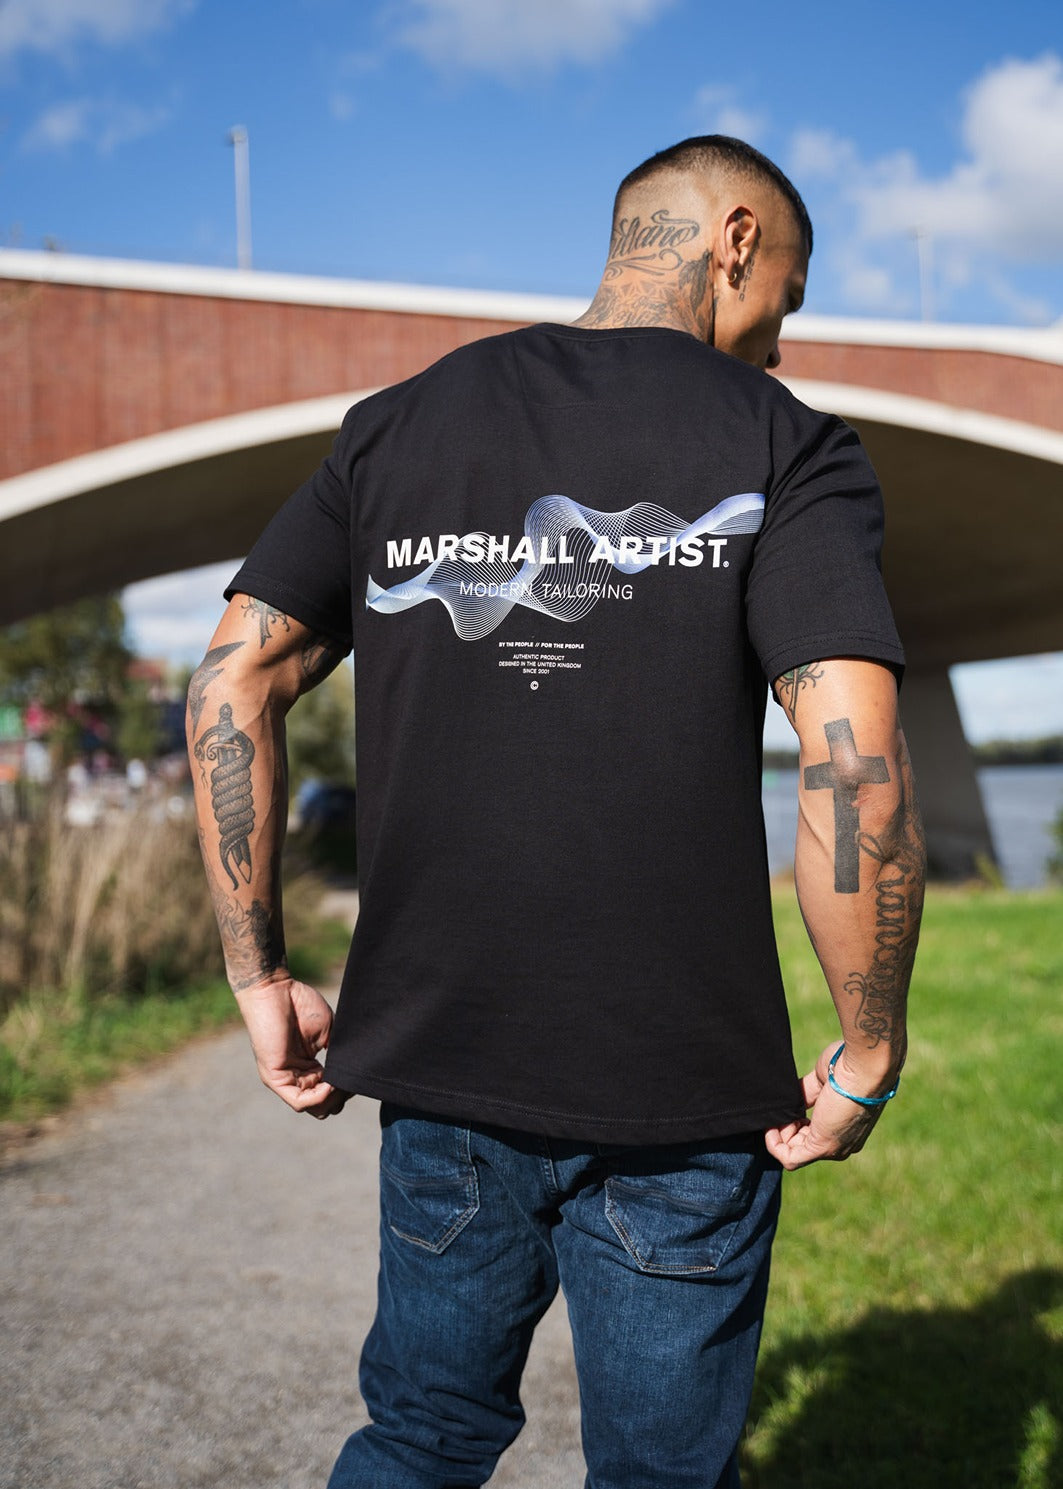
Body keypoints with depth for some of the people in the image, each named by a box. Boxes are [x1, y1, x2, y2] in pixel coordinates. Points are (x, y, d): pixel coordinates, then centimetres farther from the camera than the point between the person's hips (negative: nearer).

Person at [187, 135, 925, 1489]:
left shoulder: (398, 424, 7)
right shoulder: (782, 440, -5)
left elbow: (230, 686, 2)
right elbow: (857, 760, -17)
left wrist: (260, 979, 7)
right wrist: (867, 1058, -6)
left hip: (439, 1066, 4)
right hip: (685, 1084, -3)